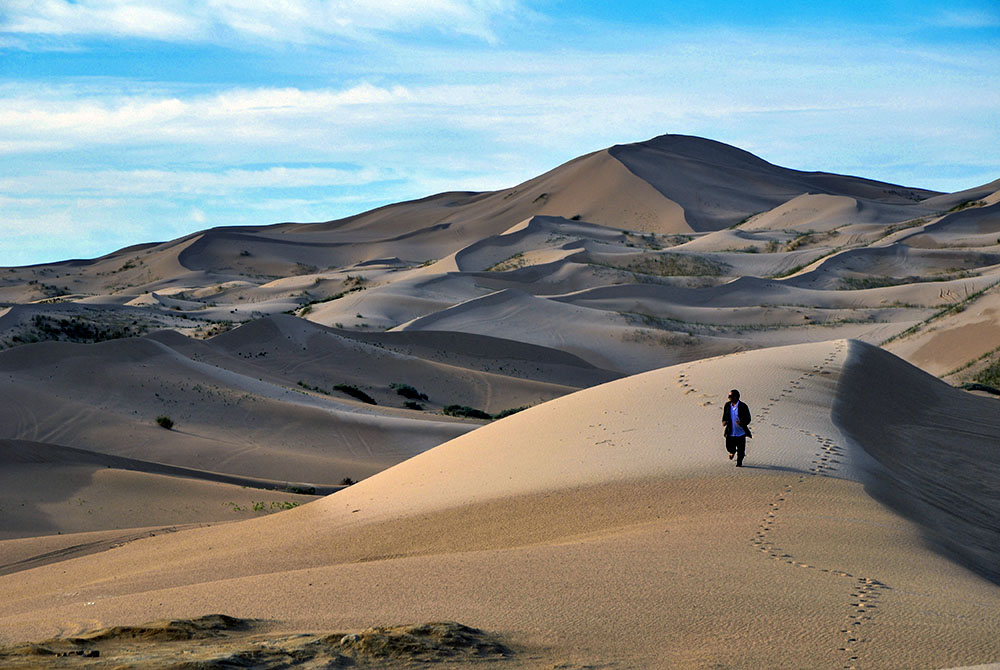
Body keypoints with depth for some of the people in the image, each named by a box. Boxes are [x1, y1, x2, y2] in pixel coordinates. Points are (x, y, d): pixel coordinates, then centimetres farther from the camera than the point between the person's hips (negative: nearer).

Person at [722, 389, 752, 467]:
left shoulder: (743, 406, -12)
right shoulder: (727, 405, 1)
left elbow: (748, 419, -8)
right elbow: (724, 416, 13)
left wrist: (742, 423, -28)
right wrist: (724, 421, -9)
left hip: (740, 433, -3)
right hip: (730, 433, 3)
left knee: (741, 450, 3)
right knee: (729, 447, 4)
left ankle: (739, 463, 25)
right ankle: (733, 452, 41)